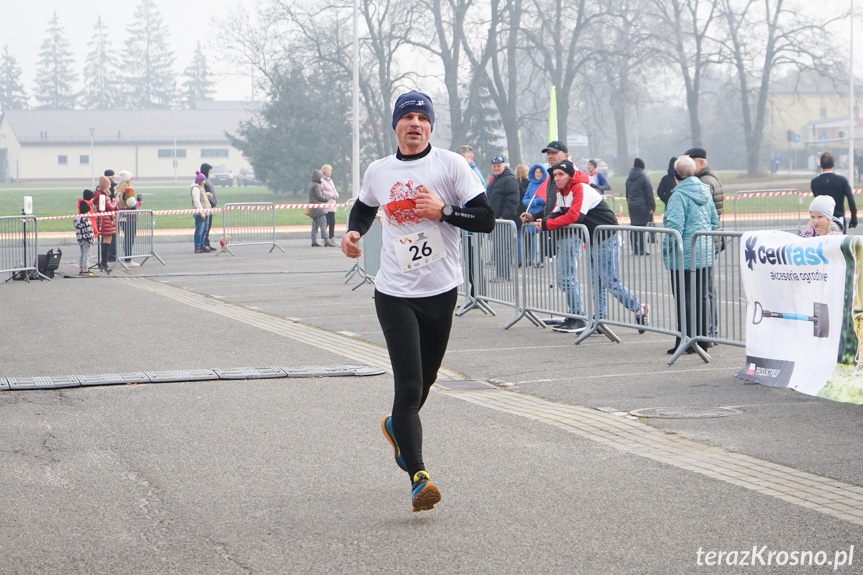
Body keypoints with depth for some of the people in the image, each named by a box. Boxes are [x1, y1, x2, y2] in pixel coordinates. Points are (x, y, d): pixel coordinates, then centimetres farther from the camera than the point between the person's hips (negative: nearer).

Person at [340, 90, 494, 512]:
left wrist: (442, 211, -20)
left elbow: (487, 220, -7)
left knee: (424, 382, 17)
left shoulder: (450, 164, -4)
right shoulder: (377, 172, 6)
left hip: (441, 292, 0)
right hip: (395, 295, 0)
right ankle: (418, 477, -15)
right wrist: (353, 233, 7)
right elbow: (363, 209, 27)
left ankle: (397, 426, 48)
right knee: (409, 386, -13)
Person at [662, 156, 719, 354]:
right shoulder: (704, 191, 8)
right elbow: (714, 220, 16)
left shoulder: (679, 195, -15)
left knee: (684, 299, -2)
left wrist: (667, 248, -11)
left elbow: (675, 226, -22)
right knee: (702, 297, 12)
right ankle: (703, 338, 16)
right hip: (706, 255, 7)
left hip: (684, 257, -7)